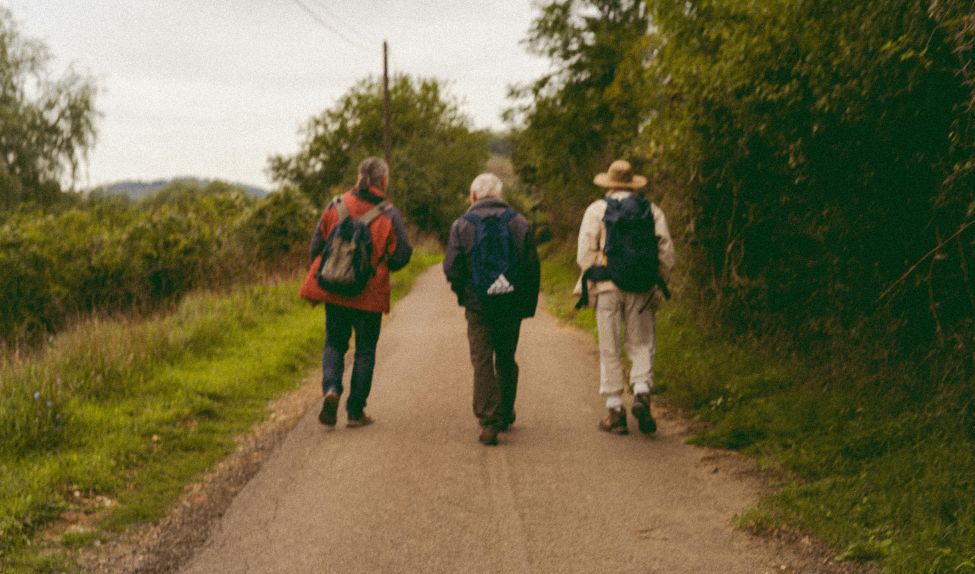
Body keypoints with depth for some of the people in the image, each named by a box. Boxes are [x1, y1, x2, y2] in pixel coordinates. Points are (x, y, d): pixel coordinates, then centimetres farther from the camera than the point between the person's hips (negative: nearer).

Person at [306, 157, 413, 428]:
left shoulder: (336, 205, -2)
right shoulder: (389, 215, -8)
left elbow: (316, 246, 1)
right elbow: (401, 256, -8)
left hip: (335, 293, 2)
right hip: (370, 296, -2)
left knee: (334, 344, 17)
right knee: (365, 351, 11)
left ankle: (330, 388, -9)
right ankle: (355, 411, 14)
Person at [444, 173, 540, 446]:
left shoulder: (462, 224, -3)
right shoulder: (519, 222, 2)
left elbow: (451, 267, -7)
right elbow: (532, 267, 0)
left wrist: (463, 294, 11)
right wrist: (528, 305, 6)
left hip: (478, 304, -2)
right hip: (511, 305, 2)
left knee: (482, 362, 0)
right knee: (506, 360, 17)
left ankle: (489, 422, -9)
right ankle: (506, 414, 28)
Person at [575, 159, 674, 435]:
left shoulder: (597, 210, 3)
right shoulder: (652, 211, 8)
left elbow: (585, 253, -5)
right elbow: (667, 253, 4)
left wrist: (589, 283, 7)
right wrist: (659, 287, 13)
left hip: (607, 288, -1)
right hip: (642, 290, 1)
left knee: (610, 350, 5)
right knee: (641, 344, 11)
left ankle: (615, 411, 6)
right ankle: (641, 392, -12)